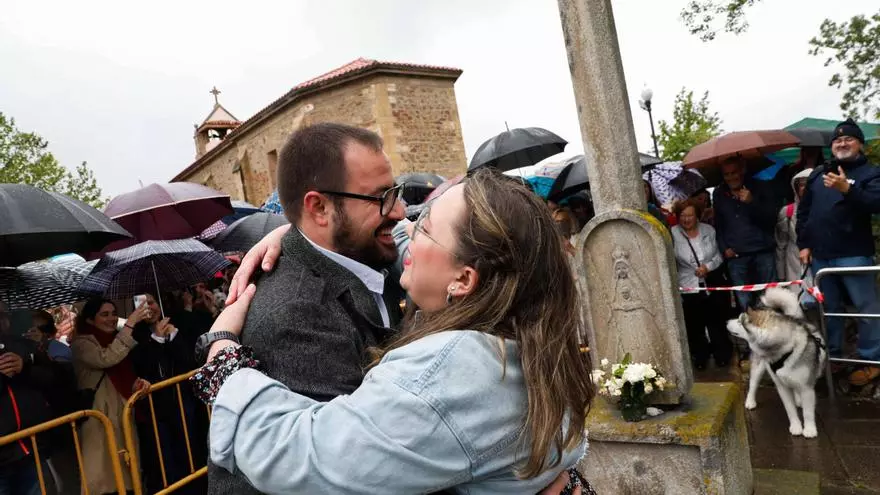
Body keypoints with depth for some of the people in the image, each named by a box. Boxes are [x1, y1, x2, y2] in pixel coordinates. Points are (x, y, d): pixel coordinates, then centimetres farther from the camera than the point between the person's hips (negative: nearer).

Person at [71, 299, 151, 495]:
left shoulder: (115, 341, 14)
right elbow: (107, 359, -27)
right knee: (104, 473, -7)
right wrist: (130, 324, -28)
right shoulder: (81, 344, -6)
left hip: (124, 414, 7)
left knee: (127, 470, 10)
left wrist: (137, 383, -2)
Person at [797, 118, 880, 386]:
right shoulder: (818, 174, 14)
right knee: (829, 308, 14)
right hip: (820, 254, 5)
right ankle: (831, 354, 25)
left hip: (853, 254, -5)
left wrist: (847, 189, -32)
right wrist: (804, 244, 9)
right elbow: (803, 211, 16)